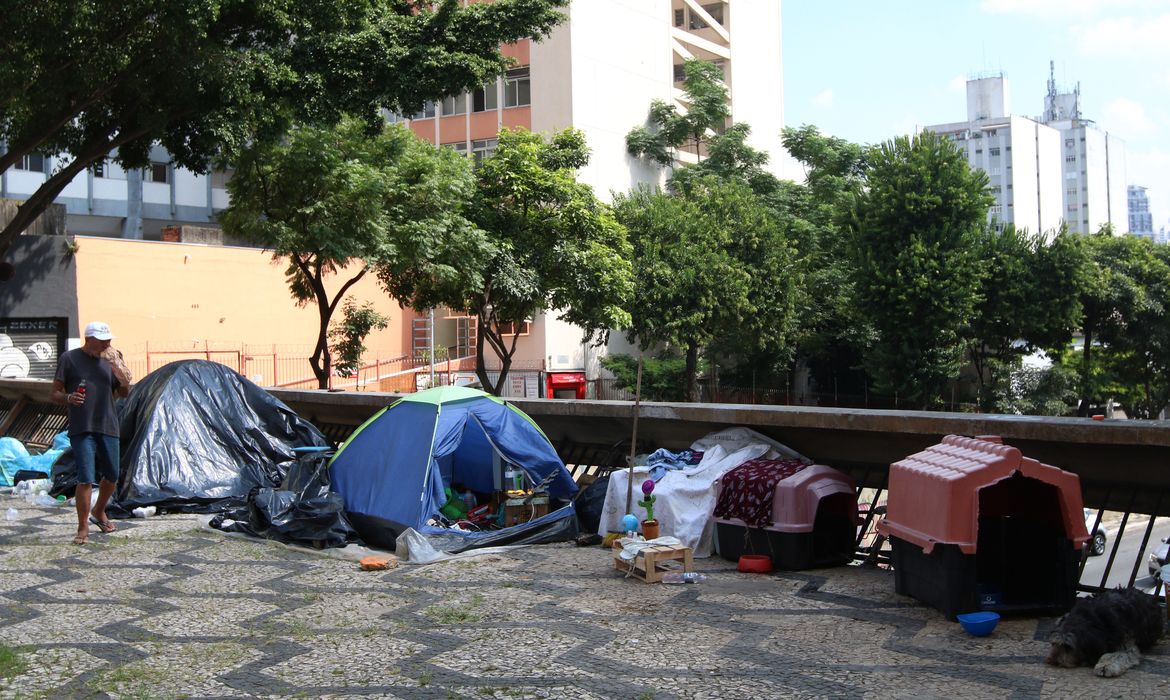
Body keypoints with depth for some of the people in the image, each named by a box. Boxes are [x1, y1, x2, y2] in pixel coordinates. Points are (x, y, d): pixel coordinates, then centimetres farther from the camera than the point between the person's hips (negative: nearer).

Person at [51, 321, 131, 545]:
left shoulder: (110, 360, 8)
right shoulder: (69, 359, -3)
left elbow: (124, 393, 15)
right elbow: (56, 394, 0)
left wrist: (123, 377, -7)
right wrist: (69, 398, -22)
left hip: (108, 428, 5)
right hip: (81, 429, -4)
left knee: (112, 477, 12)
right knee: (86, 479, -11)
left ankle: (99, 512, 37)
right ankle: (83, 529, -1)